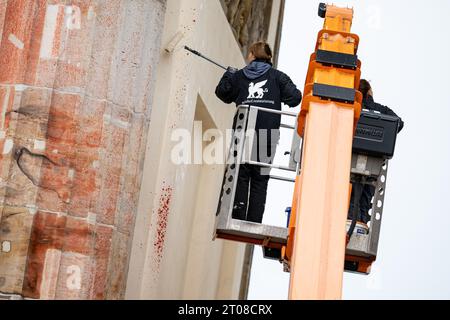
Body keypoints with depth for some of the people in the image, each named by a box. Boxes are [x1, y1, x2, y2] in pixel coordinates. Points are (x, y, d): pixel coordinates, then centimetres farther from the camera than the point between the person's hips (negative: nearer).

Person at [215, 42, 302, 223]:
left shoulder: (239, 76, 11)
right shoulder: (277, 76, 10)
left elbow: (222, 93, 18)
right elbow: (295, 97, 1)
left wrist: (229, 74, 32)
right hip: (268, 135, 0)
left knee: (241, 176, 5)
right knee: (260, 180, 3)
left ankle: (237, 218, -5)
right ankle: (254, 222, -4)